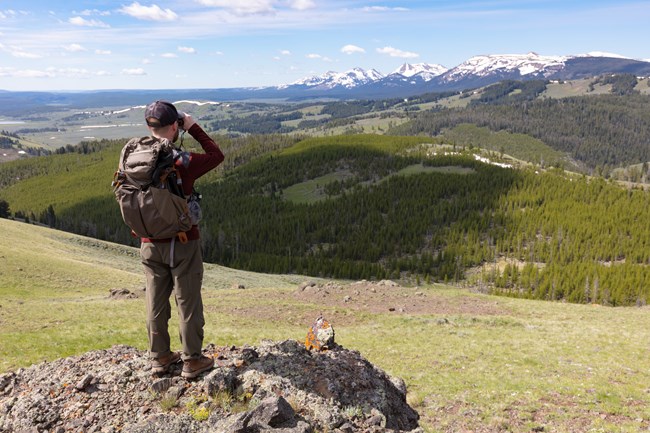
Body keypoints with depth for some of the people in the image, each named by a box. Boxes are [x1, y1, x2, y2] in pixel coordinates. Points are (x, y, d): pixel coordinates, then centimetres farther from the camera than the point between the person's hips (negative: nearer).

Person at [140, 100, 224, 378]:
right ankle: (192, 361, 19)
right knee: (188, 303, 8)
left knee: (156, 301, 15)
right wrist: (194, 127, 1)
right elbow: (217, 155, -2)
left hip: (150, 245, 5)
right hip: (182, 244, -5)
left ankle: (160, 357, 29)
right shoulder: (183, 162, -18)